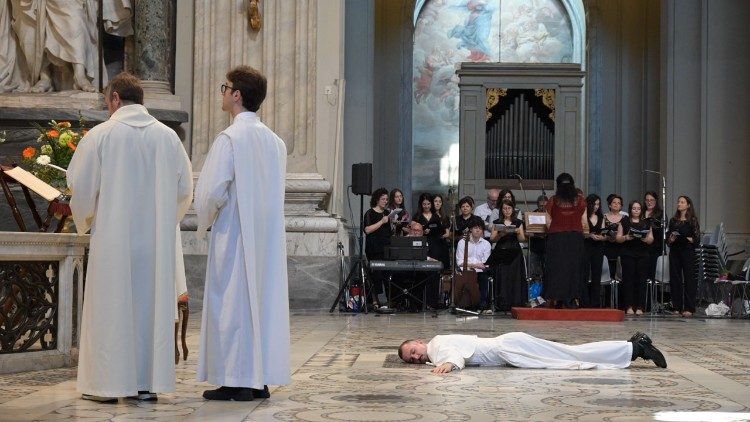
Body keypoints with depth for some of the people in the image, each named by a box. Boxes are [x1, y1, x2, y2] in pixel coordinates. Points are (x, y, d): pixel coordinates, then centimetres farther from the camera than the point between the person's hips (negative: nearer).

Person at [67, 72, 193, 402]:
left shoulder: (100, 135, -6)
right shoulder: (168, 136, 4)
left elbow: (80, 187, -4)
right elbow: (185, 189, 8)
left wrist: (85, 220, 15)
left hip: (114, 237, -3)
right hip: (157, 241, 3)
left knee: (111, 305, 4)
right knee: (152, 304, 8)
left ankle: (108, 382, 5)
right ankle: (149, 382, 10)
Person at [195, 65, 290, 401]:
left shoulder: (229, 138, -13)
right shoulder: (275, 141, 9)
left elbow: (212, 192, -17)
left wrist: (204, 221, 2)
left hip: (234, 235, -7)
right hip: (267, 236, 7)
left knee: (232, 302, -1)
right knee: (262, 300, 9)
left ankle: (235, 381, 1)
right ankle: (261, 378, 13)